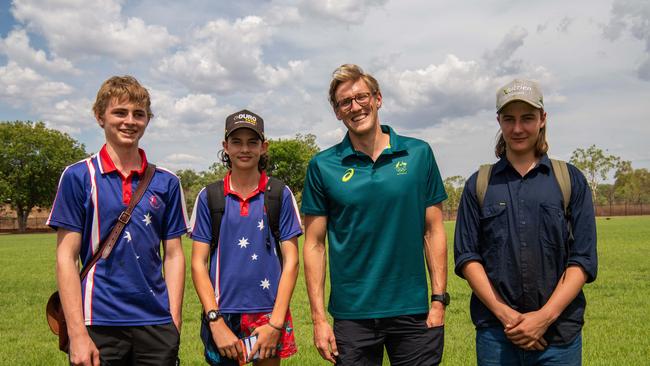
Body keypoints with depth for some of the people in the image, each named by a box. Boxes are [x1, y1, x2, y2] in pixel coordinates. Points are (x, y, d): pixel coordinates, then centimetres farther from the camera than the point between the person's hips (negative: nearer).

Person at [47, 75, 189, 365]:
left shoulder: (166, 182, 6)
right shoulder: (78, 176, -1)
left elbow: (173, 255, 7)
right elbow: (66, 257, -4)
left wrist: (174, 324, 1)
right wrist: (77, 333, -9)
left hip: (156, 324, 2)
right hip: (99, 324, -2)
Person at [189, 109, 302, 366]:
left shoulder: (280, 194, 0)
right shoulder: (209, 197, 2)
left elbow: (291, 260, -1)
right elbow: (198, 263, 1)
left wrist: (276, 323, -8)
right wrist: (216, 321, -9)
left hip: (269, 314, 0)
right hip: (222, 314, 1)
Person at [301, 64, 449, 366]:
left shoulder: (419, 154, 1)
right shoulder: (323, 166, -1)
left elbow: (433, 231, 4)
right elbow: (314, 244, 0)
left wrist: (439, 300, -1)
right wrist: (318, 318, -3)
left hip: (413, 311, 1)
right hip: (352, 315, 0)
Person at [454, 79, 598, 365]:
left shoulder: (571, 180, 4)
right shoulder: (479, 185, 5)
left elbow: (584, 259, -1)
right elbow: (466, 256, 0)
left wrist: (545, 316, -11)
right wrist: (503, 313, -11)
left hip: (559, 333, 0)